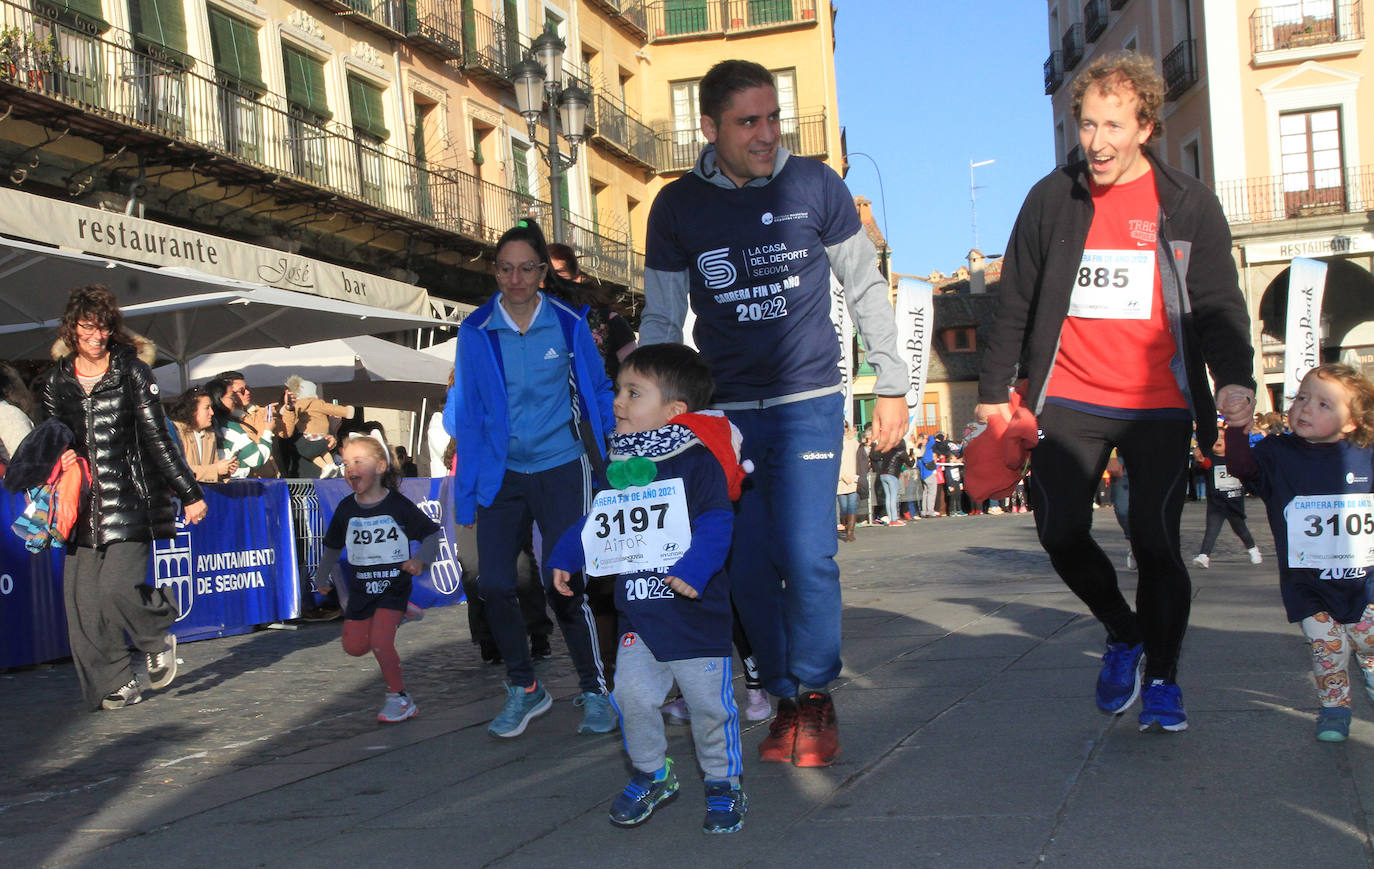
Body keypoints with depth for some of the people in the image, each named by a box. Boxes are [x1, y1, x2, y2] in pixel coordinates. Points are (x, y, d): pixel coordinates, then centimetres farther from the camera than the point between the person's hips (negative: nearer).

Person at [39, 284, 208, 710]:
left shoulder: (133, 373, 1)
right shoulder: (56, 381, 11)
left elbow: (157, 439, 2)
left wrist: (189, 493, 1)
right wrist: (58, 460, -3)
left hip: (130, 502, -4)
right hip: (83, 506, 4)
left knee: (118, 587, -16)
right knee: (82, 599, -1)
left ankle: (160, 638, 16)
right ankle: (116, 683, 13)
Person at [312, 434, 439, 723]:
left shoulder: (398, 505, -12)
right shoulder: (346, 509, 0)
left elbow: (431, 534, -4)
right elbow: (333, 546, 16)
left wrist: (420, 559, -21)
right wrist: (322, 577, 23)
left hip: (394, 584, -5)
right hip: (361, 587, 5)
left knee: (380, 641, -19)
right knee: (354, 647, 8)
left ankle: (399, 698, -1)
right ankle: (394, 618, 37)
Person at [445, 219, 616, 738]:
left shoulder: (568, 324, -1)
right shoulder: (475, 331, 1)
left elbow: (597, 391, 9)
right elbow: (466, 410, 6)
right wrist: (466, 490, 3)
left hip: (560, 467, -2)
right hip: (500, 473, 2)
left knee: (561, 584, -9)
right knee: (494, 584, -3)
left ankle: (593, 689, 11)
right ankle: (524, 689, 18)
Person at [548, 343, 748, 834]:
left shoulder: (696, 461, -11)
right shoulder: (617, 467, 9)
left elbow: (716, 523, -18)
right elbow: (594, 524, 22)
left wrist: (695, 567, -31)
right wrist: (565, 558, 16)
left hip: (695, 611, -5)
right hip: (637, 614, 5)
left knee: (709, 703, 3)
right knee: (632, 696, 4)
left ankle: (723, 784, 23)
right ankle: (651, 774, 27)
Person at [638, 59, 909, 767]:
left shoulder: (814, 184, -2)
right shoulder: (677, 206, 0)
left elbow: (866, 288, 7)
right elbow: (660, 320, 8)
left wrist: (891, 384, 6)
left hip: (808, 403, -1)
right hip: (724, 411, 2)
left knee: (806, 555, -10)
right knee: (749, 566, 1)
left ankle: (815, 694, 11)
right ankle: (784, 697, 19)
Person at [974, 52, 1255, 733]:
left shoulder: (1188, 204, 3)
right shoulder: (1051, 199, 6)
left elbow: (1218, 305, 2)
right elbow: (1015, 304, 10)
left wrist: (1234, 377, -15)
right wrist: (993, 388, 8)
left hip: (1159, 404, -1)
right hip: (1070, 401, 2)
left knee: (1156, 543, -4)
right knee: (1060, 533, -6)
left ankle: (1163, 678, 18)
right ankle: (1122, 631, 24)